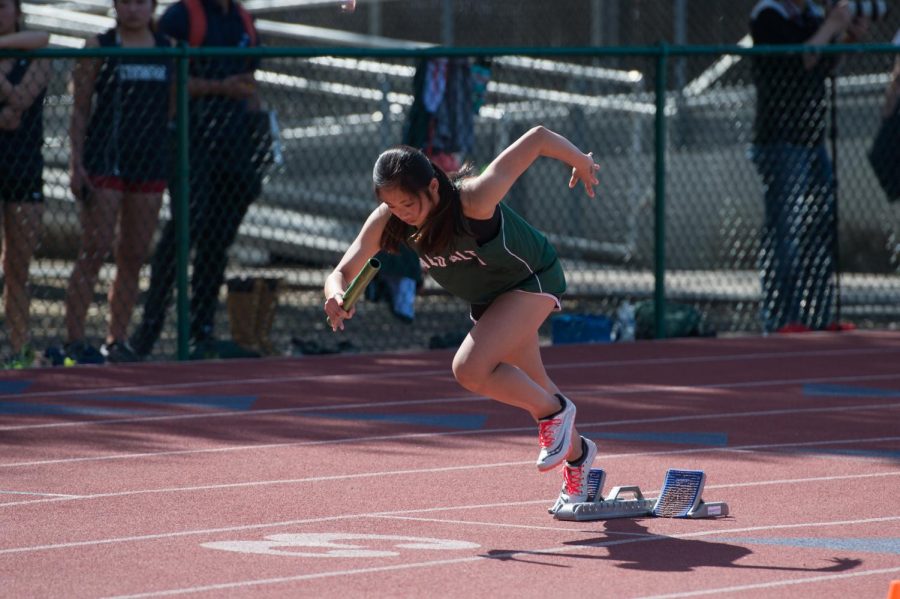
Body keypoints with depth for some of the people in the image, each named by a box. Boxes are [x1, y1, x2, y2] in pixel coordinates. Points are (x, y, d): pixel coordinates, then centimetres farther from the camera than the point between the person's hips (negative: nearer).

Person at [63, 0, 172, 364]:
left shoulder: (167, 49, 11)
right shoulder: (99, 47, 0)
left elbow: (174, 108, 17)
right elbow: (80, 109, -1)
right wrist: (76, 162, -10)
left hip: (150, 163, 4)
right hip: (104, 161, -4)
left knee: (134, 256, 5)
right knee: (96, 250, -10)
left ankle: (117, 340, 11)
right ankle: (74, 340, -7)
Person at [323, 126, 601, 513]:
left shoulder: (474, 200, -39)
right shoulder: (387, 220, -24)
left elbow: (537, 138, -32)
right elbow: (342, 273, -23)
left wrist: (580, 162, -13)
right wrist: (337, 297, -48)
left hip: (532, 278, -7)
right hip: (487, 298, 7)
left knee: (470, 369, -26)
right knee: (531, 389, 22)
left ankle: (554, 412, -3)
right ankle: (577, 455, 49)